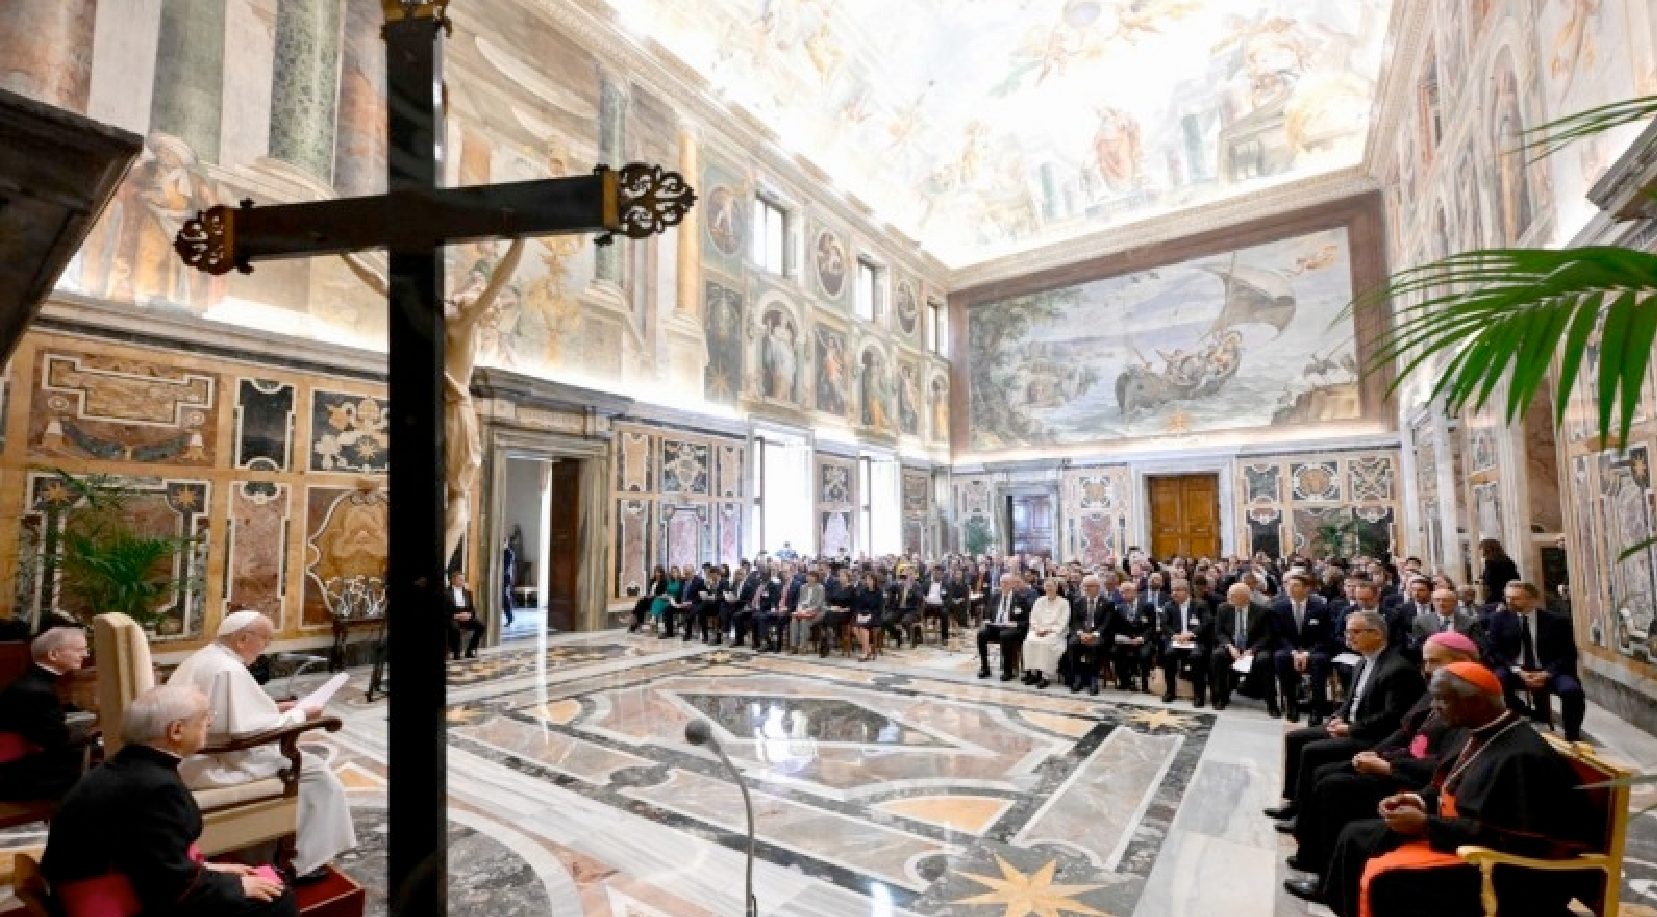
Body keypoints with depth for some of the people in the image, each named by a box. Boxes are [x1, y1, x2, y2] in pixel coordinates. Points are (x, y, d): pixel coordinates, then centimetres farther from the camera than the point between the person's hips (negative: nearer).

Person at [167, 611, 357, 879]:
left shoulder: (205, 656, 8)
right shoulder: (228, 670, -23)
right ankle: (305, 862, 3)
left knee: (295, 758, 18)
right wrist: (298, 715, -11)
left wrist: (275, 708, 13)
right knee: (314, 771, -6)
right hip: (204, 765, -11)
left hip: (185, 755, 11)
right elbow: (253, 731, -24)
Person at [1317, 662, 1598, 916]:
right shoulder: (1485, 735, 4)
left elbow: (1508, 838, -25)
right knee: (1356, 838, 2)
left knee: (1383, 878, -26)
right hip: (1459, 834, 10)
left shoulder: (1521, 756, -24)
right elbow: (1456, 788, 17)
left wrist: (1427, 825, -22)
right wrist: (1421, 801, 0)